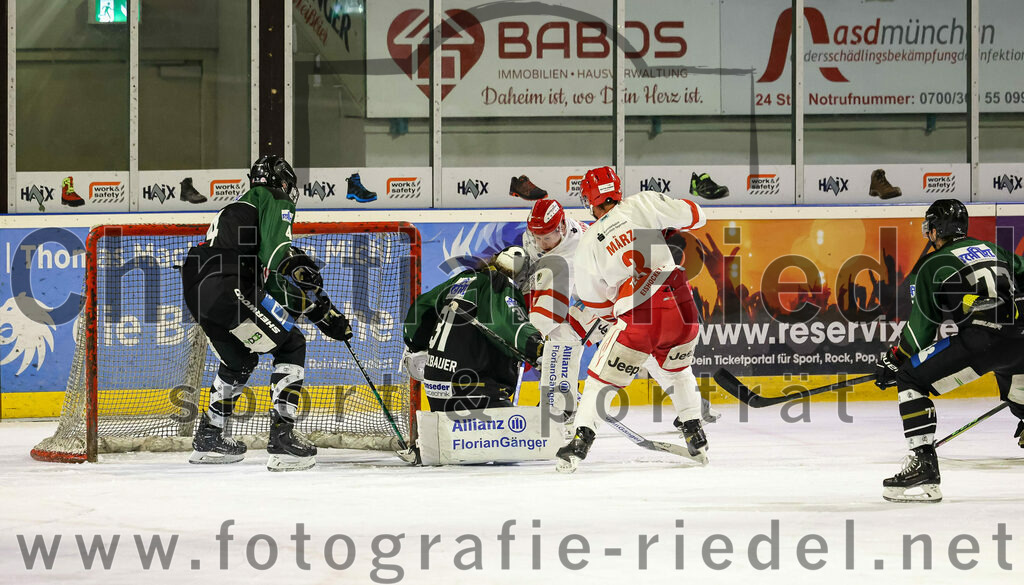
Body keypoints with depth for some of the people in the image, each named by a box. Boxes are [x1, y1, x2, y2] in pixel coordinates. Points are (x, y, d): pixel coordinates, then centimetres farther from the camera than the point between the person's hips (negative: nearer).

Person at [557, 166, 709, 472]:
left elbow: (594, 300, 11)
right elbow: (693, 217, 2)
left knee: (602, 377, 12)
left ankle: (581, 440, 2)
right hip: (682, 309, 3)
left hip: (639, 320, -3)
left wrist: (616, 316, 29)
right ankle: (696, 437, 27)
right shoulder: (643, 204, 2)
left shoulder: (588, 243, 4)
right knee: (676, 371, 29)